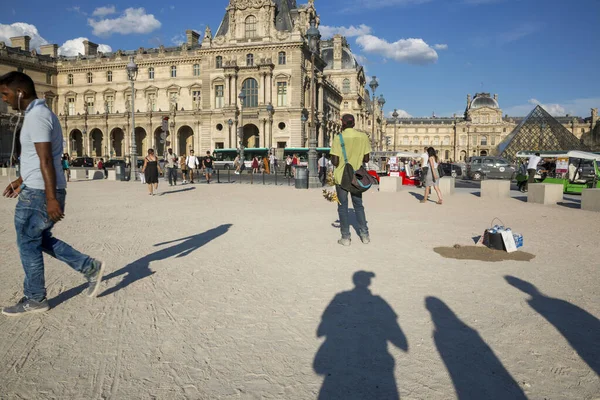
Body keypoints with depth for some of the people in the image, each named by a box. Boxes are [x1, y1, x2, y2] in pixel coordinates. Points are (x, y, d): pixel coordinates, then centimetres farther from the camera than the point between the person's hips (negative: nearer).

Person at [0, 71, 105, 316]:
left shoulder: (36, 116, -16)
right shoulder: (41, 112, 17)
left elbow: (46, 160, -23)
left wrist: (51, 198, -25)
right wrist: (21, 181, 26)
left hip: (38, 193, -10)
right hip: (39, 190, 10)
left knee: (28, 245, 3)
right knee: (41, 240, 19)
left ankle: (34, 300, 16)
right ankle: (90, 268, 18)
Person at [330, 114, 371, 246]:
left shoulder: (338, 138, -13)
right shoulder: (363, 136, -3)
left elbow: (335, 162, -16)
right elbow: (366, 159, 0)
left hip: (341, 177, -3)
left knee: (343, 207, 7)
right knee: (358, 205, 17)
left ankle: (345, 237, 9)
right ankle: (364, 235, 16)